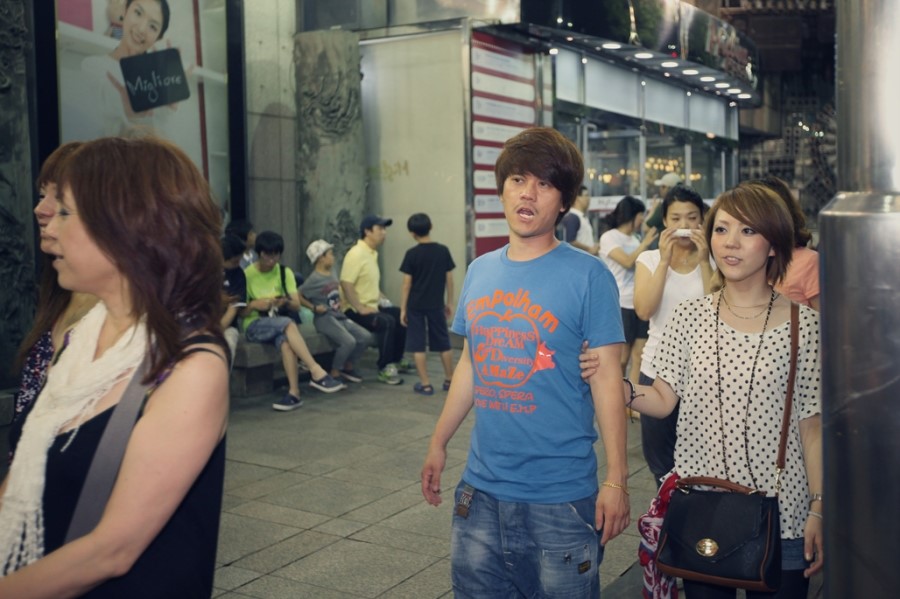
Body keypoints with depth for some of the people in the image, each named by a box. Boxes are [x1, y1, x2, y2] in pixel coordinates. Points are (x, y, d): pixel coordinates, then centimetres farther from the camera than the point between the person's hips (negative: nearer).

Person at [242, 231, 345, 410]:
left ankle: (294, 392, -45)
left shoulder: (285, 272, 7)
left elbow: (297, 305, -1)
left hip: (278, 324, 3)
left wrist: (285, 302, -23)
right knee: (288, 324, -36)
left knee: (285, 340, -37)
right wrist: (253, 305, -22)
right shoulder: (247, 275, -3)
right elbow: (241, 313, -1)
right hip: (253, 326, -3)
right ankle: (316, 372, -43)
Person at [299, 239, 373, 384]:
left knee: (366, 337, -5)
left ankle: (348, 367, 12)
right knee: (349, 341, -28)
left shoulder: (332, 275, 14)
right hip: (325, 318, -8)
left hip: (340, 316, 8)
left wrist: (340, 305, 13)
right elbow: (299, 296, -13)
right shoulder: (314, 279, -10)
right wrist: (314, 307, -16)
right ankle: (335, 373, -9)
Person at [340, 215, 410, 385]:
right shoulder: (356, 254, -17)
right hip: (356, 309, -10)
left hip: (372, 305, 10)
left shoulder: (372, 253, 13)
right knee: (388, 322, -28)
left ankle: (397, 360, 18)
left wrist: (381, 297, 11)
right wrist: (360, 308, -26)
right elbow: (346, 284, -25)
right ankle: (384, 368, -18)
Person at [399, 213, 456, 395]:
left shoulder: (412, 254, -9)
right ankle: (449, 380, 21)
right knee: (444, 343, 13)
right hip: (436, 305, 3)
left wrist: (403, 309, -1)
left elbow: (407, 284, -8)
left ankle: (425, 384, 3)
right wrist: (449, 302, 13)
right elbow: (449, 279, 2)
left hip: (415, 306, -3)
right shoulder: (443, 251, -2)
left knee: (418, 346, 4)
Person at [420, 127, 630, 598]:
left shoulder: (588, 276, -10)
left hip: (561, 495, -4)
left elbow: (607, 379, -10)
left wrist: (615, 479, -13)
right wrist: (439, 443, 14)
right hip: (480, 488, 5)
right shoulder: (480, 271, 5)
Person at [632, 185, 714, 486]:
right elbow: (644, 310, -13)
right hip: (657, 370, 1)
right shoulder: (649, 259, 2)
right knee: (660, 461, 12)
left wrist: (703, 261, -16)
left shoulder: (713, 261, 1)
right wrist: (664, 259, -15)